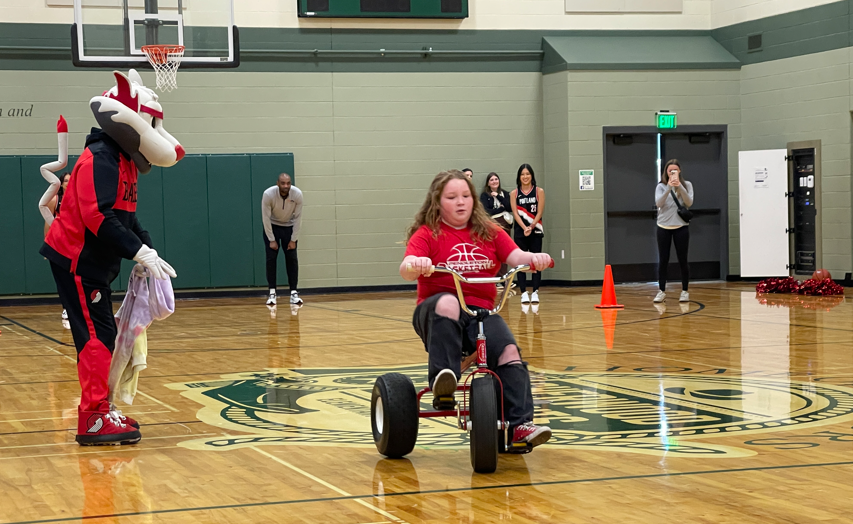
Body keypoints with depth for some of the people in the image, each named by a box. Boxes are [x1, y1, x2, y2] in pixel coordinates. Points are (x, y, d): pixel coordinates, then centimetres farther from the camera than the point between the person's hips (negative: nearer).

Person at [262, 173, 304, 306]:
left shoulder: (297, 194, -24)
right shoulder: (268, 195, -29)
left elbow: (298, 218, -15)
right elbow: (266, 218, -21)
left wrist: (293, 240, -13)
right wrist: (271, 240, -19)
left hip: (289, 226, 1)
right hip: (272, 226, -1)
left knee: (292, 259, -4)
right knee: (271, 258, -8)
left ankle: (294, 293, 0)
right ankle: (272, 293, -2)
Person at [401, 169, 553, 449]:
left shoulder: (490, 233, 13)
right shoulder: (427, 234, 1)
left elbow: (516, 256, -2)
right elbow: (406, 269, -16)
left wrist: (534, 258, -25)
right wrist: (414, 266, -40)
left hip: (481, 311, 3)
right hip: (437, 313, -3)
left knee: (509, 350, -22)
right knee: (447, 302, -38)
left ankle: (521, 424, -22)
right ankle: (443, 379, -40)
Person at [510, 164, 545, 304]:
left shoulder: (539, 191, 2)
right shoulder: (514, 193, 4)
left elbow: (539, 212, -2)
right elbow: (515, 213, -3)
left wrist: (531, 227, -15)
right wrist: (525, 228, -16)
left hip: (535, 231, -1)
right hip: (520, 232, 1)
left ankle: (535, 292, 3)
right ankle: (524, 293, 3)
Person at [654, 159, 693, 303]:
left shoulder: (687, 185, 2)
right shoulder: (661, 187, 1)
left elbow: (689, 202, -12)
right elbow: (658, 203, -15)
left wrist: (679, 186, -22)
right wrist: (669, 187, -26)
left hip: (681, 227, 0)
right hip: (664, 227, 0)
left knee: (682, 260, 3)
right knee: (663, 260, 2)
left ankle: (685, 291, 12)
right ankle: (662, 291, 9)